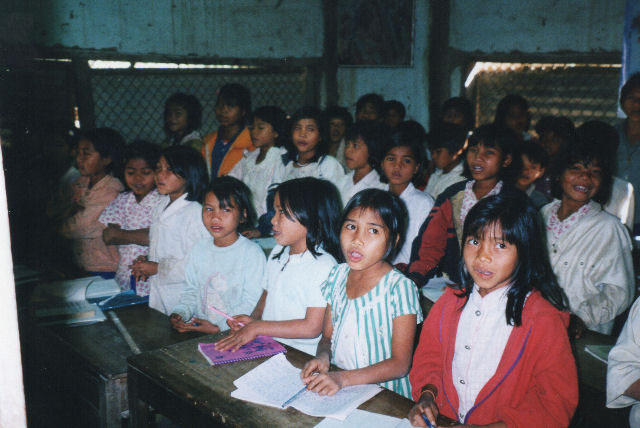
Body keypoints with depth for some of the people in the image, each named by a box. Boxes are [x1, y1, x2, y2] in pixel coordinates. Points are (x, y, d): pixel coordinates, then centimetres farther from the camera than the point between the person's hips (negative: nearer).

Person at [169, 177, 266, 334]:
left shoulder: (253, 253, -8)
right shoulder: (199, 248, 12)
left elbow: (252, 303, -12)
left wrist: (219, 327, -19)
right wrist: (179, 313, 1)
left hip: (233, 333, -5)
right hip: (198, 327, 5)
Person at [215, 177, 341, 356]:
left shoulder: (323, 265, -15)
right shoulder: (277, 252, 12)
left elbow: (312, 327, -17)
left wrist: (257, 327, -15)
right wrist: (253, 318, 2)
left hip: (300, 356, -7)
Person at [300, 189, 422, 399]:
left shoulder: (399, 287, -13)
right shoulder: (337, 275, 6)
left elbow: (400, 364, -13)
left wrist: (344, 378, -24)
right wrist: (322, 357, -10)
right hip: (333, 389, 6)